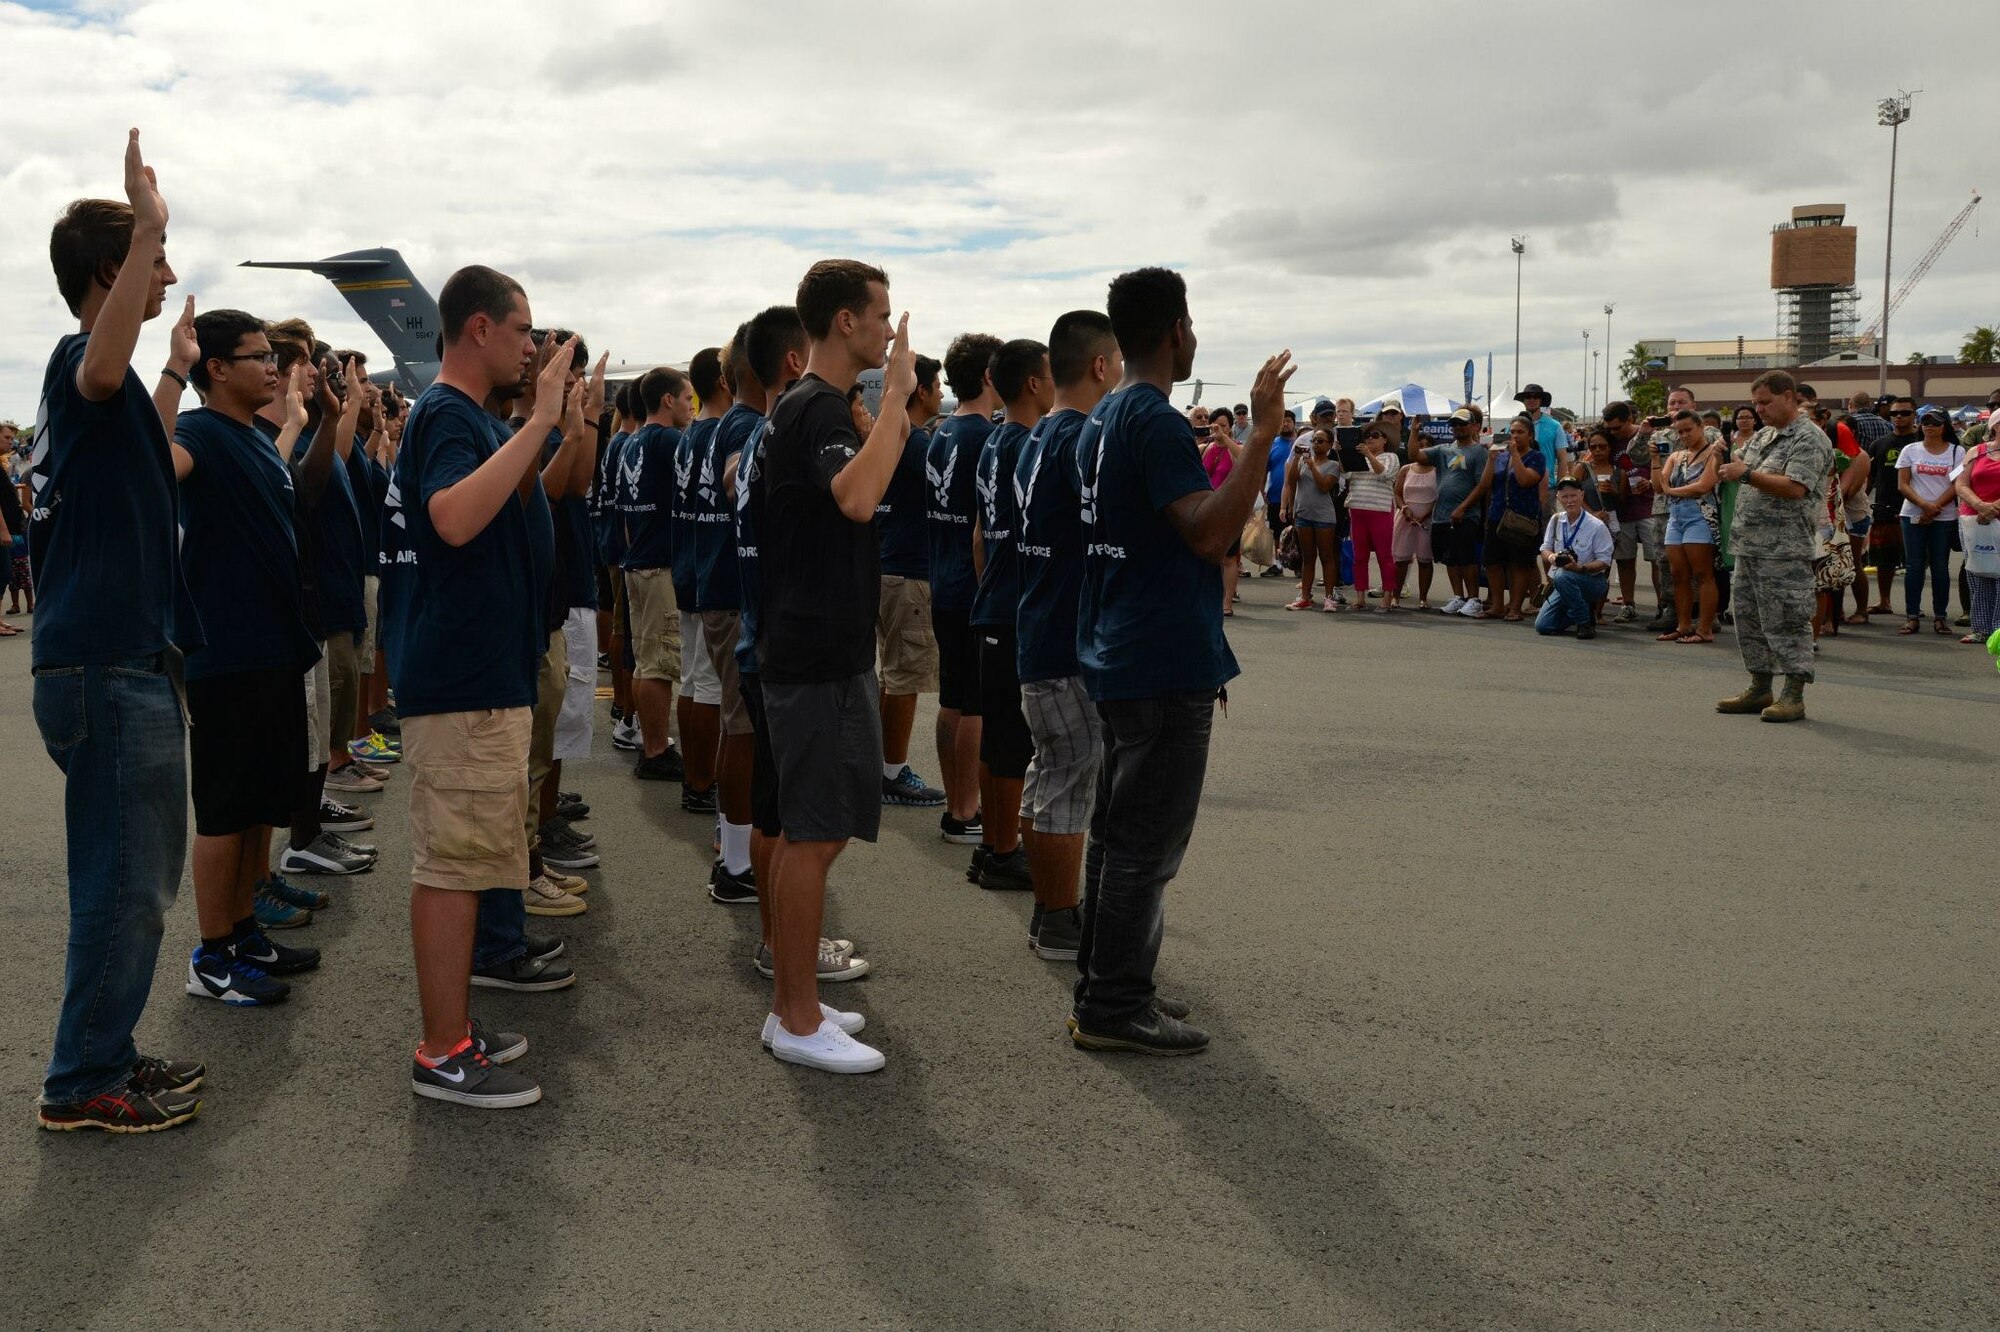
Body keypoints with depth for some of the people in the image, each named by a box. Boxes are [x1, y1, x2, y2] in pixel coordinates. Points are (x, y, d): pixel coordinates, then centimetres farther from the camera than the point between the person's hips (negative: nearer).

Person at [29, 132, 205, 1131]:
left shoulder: (100, 381, 17)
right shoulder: (80, 364, -14)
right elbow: (104, 373, -41)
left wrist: (175, 375, 45)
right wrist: (149, 227, -43)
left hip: (119, 660, 10)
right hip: (108, 667, -10)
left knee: (138, 876, 17)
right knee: (124, 880, -3)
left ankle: (104, 1054, 28)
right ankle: (82, 1083, 8)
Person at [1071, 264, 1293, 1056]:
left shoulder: (1103, 420, 13)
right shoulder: (1157, 421, -17)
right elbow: (1208, 532, -28)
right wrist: (1261, 435, -29)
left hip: (1118, 659, 10)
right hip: (1166, 666, -10)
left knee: (1118, 832, 16)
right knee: (1146, 842, -3)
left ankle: (1105, 988, 25)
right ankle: (1114, 1010, 4)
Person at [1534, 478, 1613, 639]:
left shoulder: (1596, 526, -14)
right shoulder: (1556, 521, 3)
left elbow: (1604, 562, -12)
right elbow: (1545, 548, 9)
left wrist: (1580, 568, -28)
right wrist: (1550, 556, -16)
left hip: (1593, 581, -6)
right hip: (1563, 583, 6)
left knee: (1562, 577, -39)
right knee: (1542, 626, -8)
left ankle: (1585, 623, -19)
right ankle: (1584, 611, 20)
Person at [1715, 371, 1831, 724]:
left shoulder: (1809, 439, -9)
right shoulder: (1762, 437, 18)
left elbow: (1795, 487, -20)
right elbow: (1740, 467, 26)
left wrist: (1746, 474, -19)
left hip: (1784, 550, -9)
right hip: (1750, 546, 9)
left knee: (1785, 622, -6)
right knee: (1750, 618, 12)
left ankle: (1794, 696, -1)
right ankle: (1759, 689, 21)